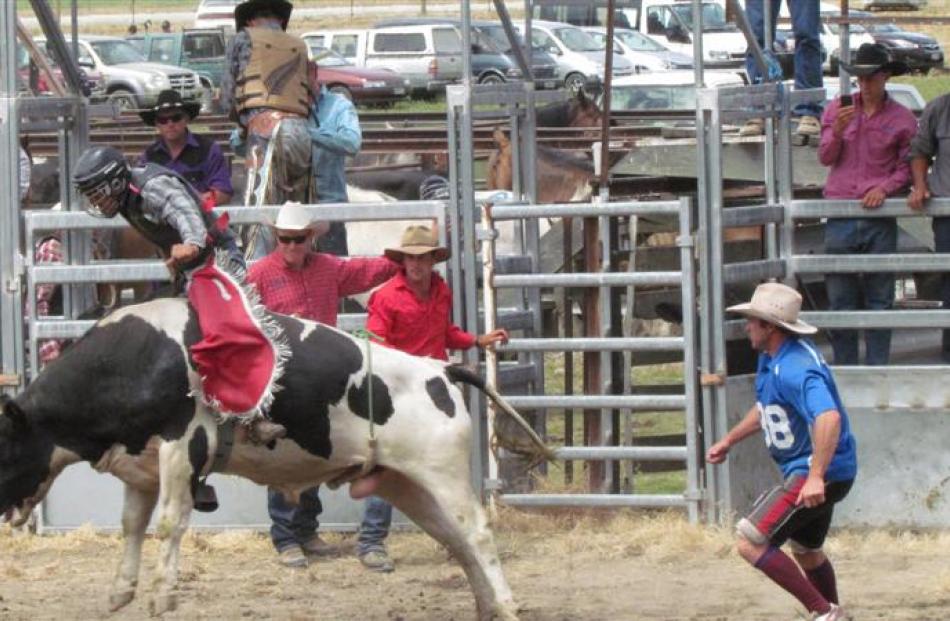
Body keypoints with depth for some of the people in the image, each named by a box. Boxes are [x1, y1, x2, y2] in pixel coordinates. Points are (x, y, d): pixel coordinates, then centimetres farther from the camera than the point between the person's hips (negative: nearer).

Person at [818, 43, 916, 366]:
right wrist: (837, 131, -12)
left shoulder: (902, 119, 3)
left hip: (880, 218, -1)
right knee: (840, 297, 2)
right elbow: (825, 157, 6)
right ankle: (844, 370, 9)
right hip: (840, 216, 1)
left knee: (879, 298, 2)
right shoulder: (837, 109, 9)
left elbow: (906, 167, 7)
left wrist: (885, 188, -10)